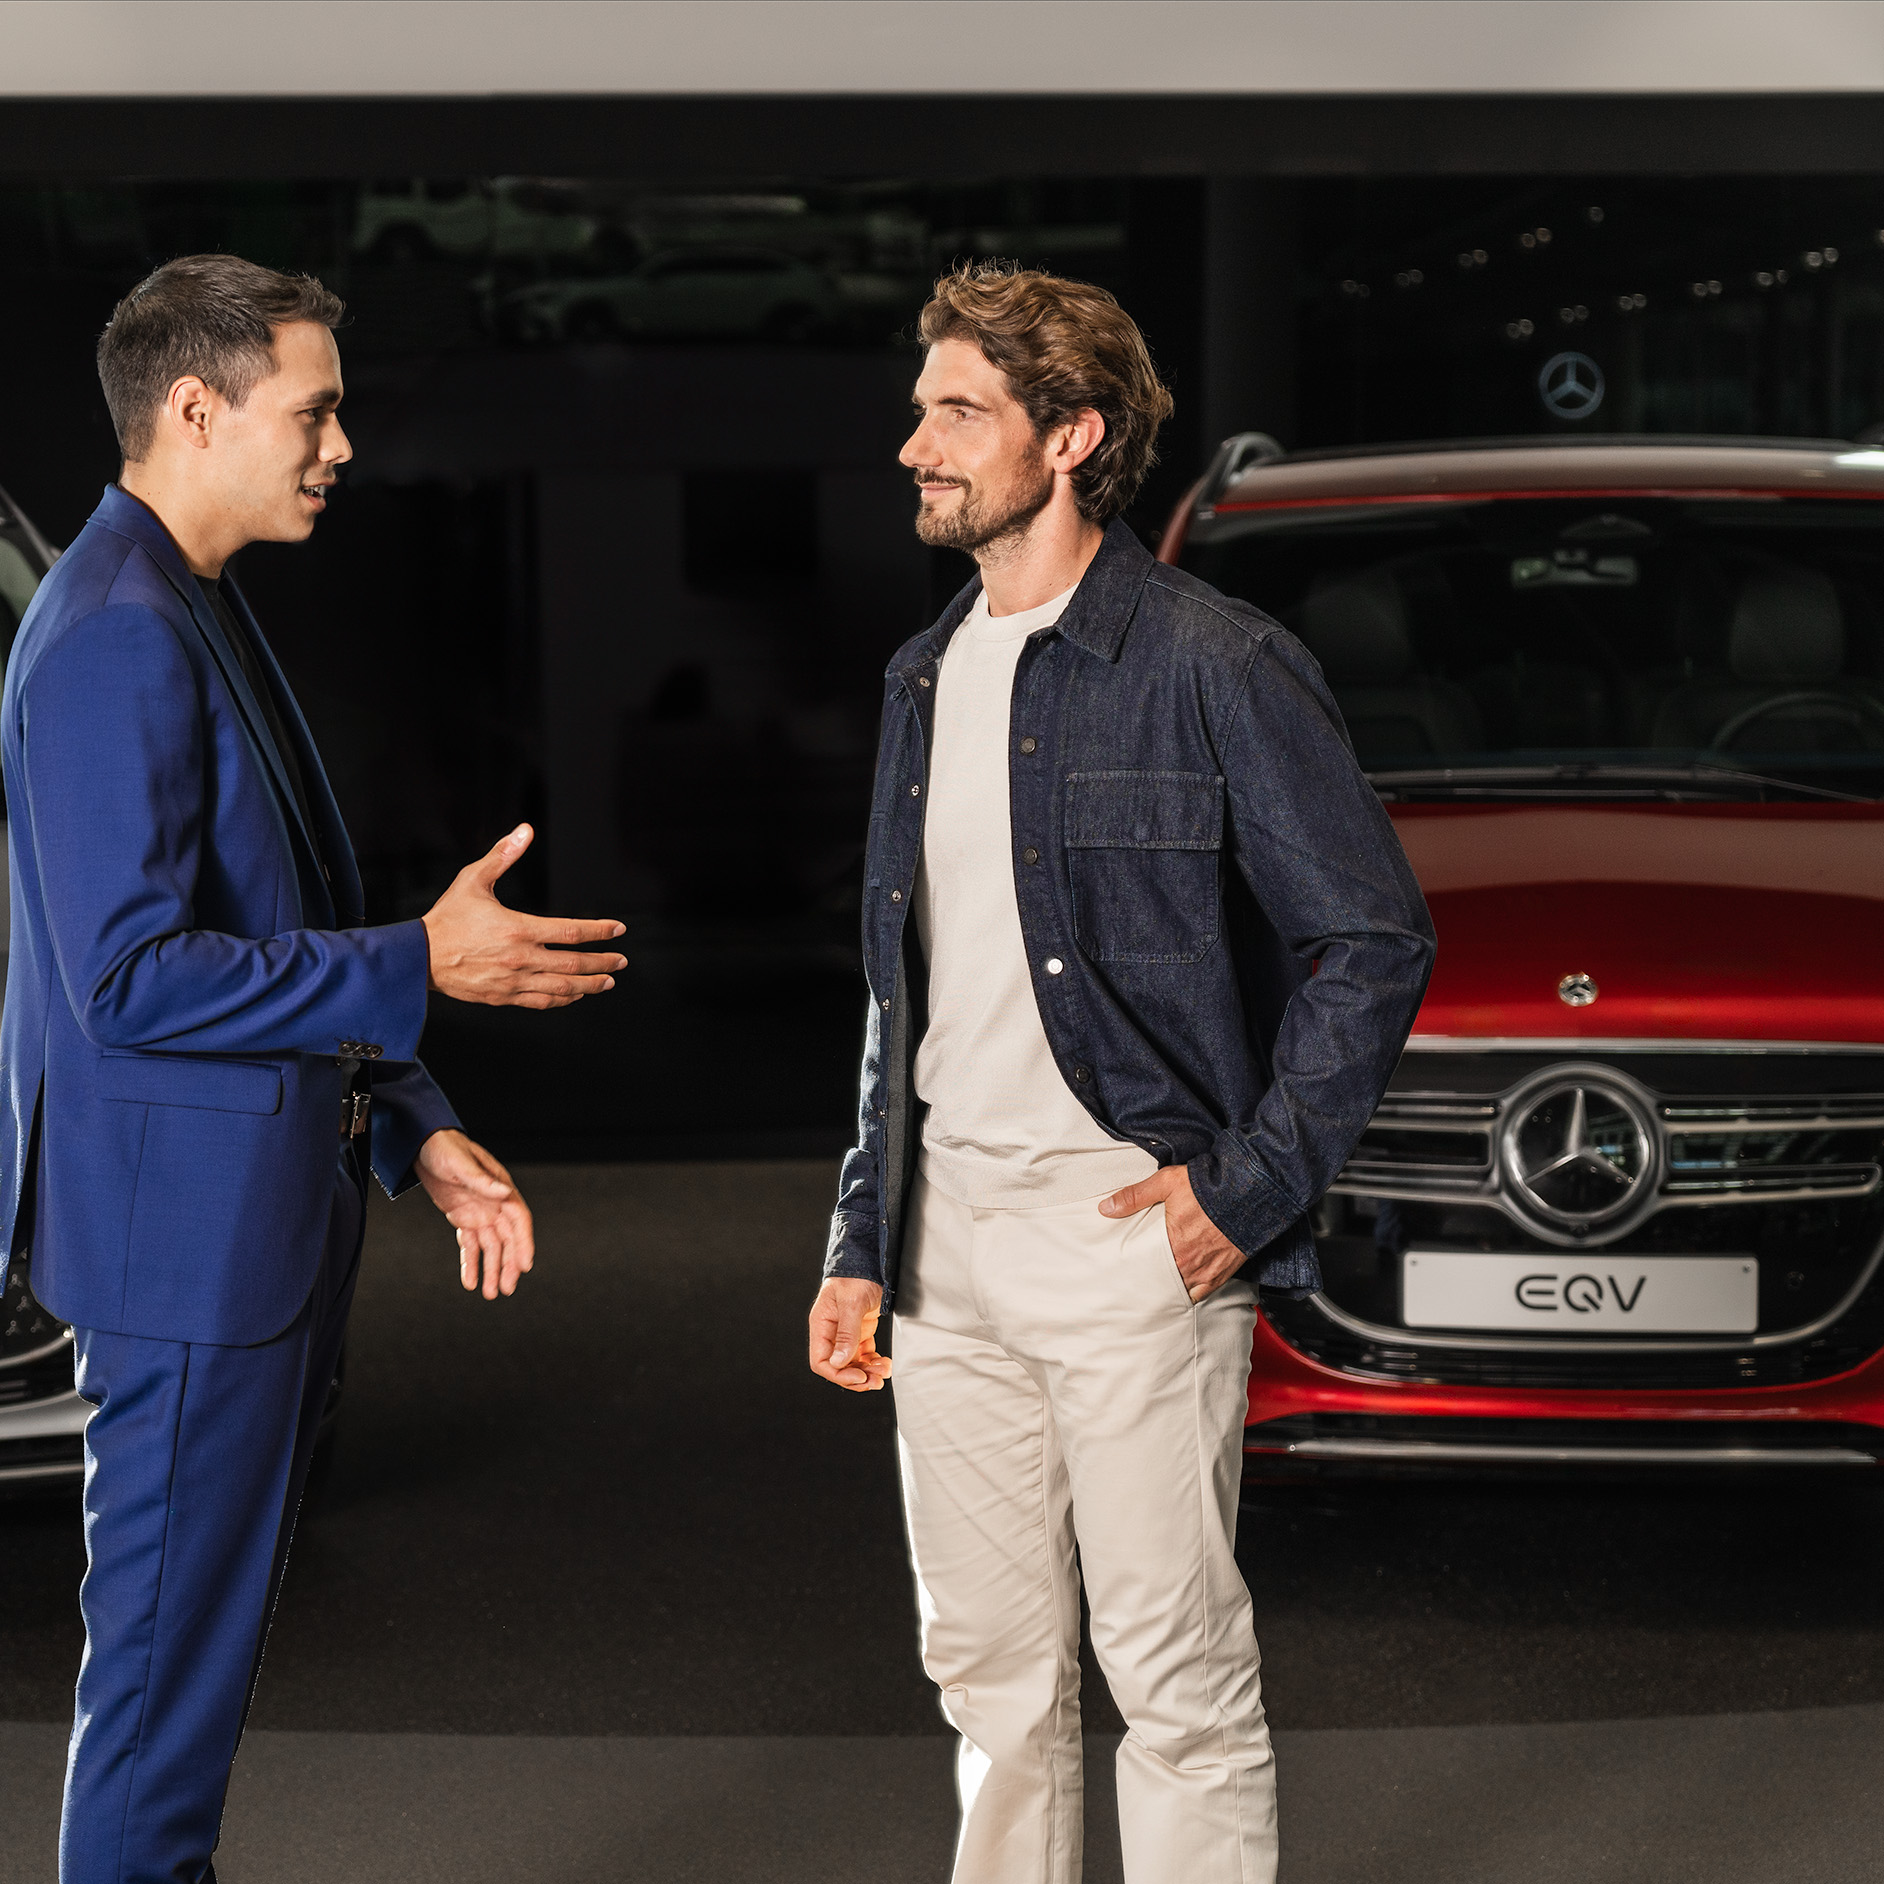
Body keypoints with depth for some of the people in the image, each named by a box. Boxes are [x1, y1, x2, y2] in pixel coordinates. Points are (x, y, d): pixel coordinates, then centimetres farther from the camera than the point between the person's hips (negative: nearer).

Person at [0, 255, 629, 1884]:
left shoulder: (198, 616, 15)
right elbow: (132, 978, -24)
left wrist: (417, 1134, 13)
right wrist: (419, 964, -20)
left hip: (256, 1225, 10)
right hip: (185, 1225, -10)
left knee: (207, 1643, 18)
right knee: (168, 1664, -1)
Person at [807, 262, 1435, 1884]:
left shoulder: (1215, 666, -8)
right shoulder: (929, 678, 14)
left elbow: (1377, 940, -8)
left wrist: (1252, 1186, -13)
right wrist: (861, 1242, 15)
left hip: (1131, 1242, -7)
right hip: (951, 1251, 7)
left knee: (1176, 1673, -1)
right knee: (990, 1676, 13)